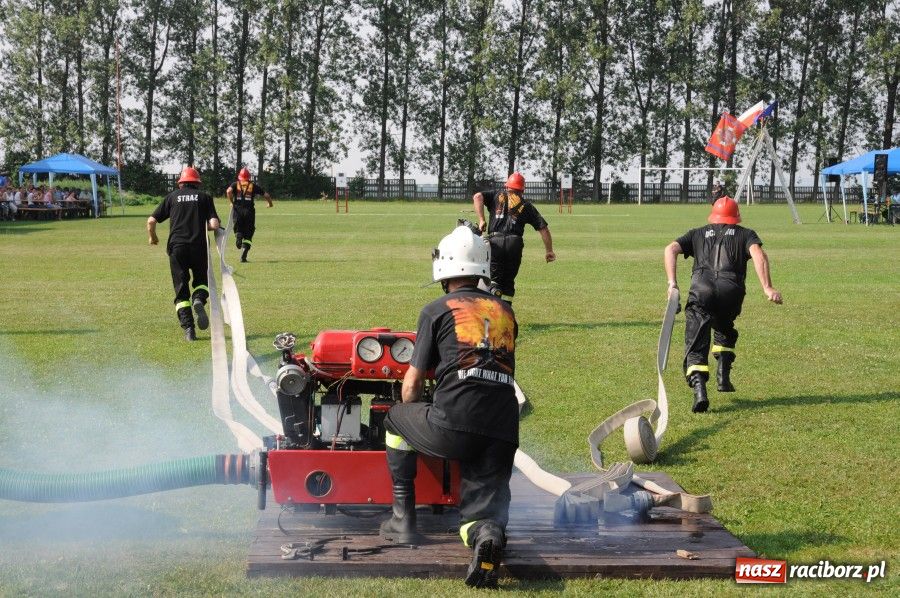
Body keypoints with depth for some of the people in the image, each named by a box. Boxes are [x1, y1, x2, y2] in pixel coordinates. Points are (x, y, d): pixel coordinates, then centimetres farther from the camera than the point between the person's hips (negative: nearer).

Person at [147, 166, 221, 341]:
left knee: (181, 288, 6)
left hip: (176, 247, 1)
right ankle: (199, 300, -16)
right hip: (198, 246, 0)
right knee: (202, 280, 18)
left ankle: (188, 327, -6)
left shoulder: (172, 196, 13)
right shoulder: (204, 197, 10)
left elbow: (151, 221, 8)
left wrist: (153, 238, 27)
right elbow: (214, 225, -2)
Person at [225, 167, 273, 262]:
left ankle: (238, 236, -22)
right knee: (248, 233, 6)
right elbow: (266, 195, 9)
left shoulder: (235, 184, 8)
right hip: (249, 211, 0)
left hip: (238, 209, 0)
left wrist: (232, 202, 0)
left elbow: (228, 191, -13)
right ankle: (244, 255, -7)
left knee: (238, 229, 16)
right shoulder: (253, 186, 10)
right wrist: (270, 203, 28)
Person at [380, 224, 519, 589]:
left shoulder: (437, 311, 9)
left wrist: (413, 420, 33)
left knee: (395, 419, 26)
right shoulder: (505, 312, 22)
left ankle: (403, 520, 22)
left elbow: (412, 385, 12)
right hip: (503, 432, 4)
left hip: (454, 426, -3)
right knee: (482, 511, 14)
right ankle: (488, 532, -24)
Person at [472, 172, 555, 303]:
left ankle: (493, 290, -32)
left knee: (494, 278, 0)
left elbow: (478, 197, -1)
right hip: (515, 244, 1)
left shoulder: (496, 195, 18)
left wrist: (481, 220, -4)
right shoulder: (526, 204, 18)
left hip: (495, 242, -1)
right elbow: (543, 228, 14)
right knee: (508, 280, 14)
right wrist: (549, 251, 20)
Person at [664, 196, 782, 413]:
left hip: (701, 290, -1)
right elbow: (758, 254, 3)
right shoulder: (745, 234, 26)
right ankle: (723, 376, 18)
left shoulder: (698, 234, 30)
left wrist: (672, 283, 3)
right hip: (731, 290, 1)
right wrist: (767, 288, -6)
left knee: (696, 344, -4)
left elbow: (671, 249, 11)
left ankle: (699, 390, -27)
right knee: (724, 329, 31)